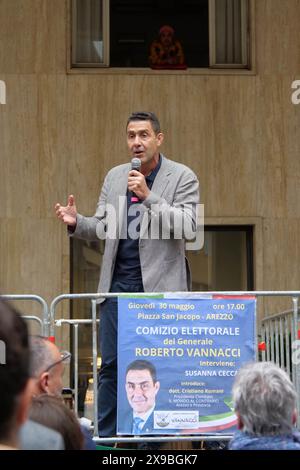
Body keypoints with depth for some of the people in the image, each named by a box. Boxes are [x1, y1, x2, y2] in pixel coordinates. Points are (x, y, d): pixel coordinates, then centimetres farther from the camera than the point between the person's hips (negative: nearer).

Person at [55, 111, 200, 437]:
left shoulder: (182, 177, -2)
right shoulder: (115, 177, 12)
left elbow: (187, 227, -13)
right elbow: (102, 227, 15)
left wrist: (148, 196, -21)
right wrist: (76, 223, -6)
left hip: (159, 286, -4)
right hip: (119, 284, 4)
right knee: (111, 364, 4)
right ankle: (105, 437, 10)